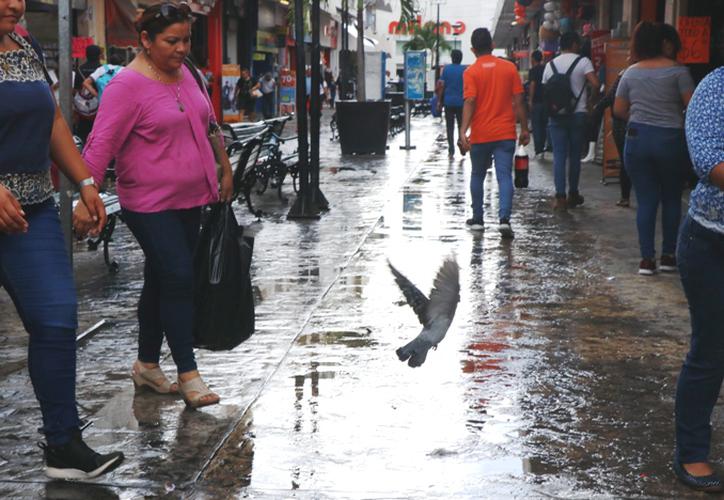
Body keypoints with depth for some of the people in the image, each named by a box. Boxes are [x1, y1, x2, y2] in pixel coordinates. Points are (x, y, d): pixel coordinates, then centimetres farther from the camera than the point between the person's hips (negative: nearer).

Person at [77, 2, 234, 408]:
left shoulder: (186, 72, 10)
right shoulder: (128, 85, -14)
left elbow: (208, 125, 23)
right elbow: (101, 144, -19)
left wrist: (224, 169, 24)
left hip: (189, 199, 7)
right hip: (150, 203, -7)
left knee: (161, 282, 14)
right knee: (178, 279, -12)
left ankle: (147, 365, 25)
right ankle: (188, 374, -3)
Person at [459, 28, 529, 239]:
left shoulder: (471, 72, -5)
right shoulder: (509, 68, 1)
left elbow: (469, 103, -15)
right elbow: (518, 102, 2)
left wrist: (463, 132, -19)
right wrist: (524, 129, 9)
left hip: (480, 135, -1)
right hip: (506, 134, 1)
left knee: (477, 176, 16)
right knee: (505, 177, -2)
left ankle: (477, 219, 23)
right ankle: (504, 219, -19)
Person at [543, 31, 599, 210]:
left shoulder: (550, 64, 8)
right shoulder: (582, 61, -4)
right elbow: (595, 83, -16)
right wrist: (594, 96, 3)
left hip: (556, 116, 2)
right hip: (577, 114, -2)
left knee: (559, 156, 0)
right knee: (575, 155, 10)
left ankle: (560, 197, -8)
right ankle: (573, 195, 19)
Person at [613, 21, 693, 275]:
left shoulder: (631, 73, 5)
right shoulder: (677, 70, -6)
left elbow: (619, 110, 8)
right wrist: (680, 120, 11)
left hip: (637, 138, 2)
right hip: (670, 139, -2)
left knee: (645, 200, 5)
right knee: (672, 199, 11)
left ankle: (647, 259, 4)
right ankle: (668, 256, 13)